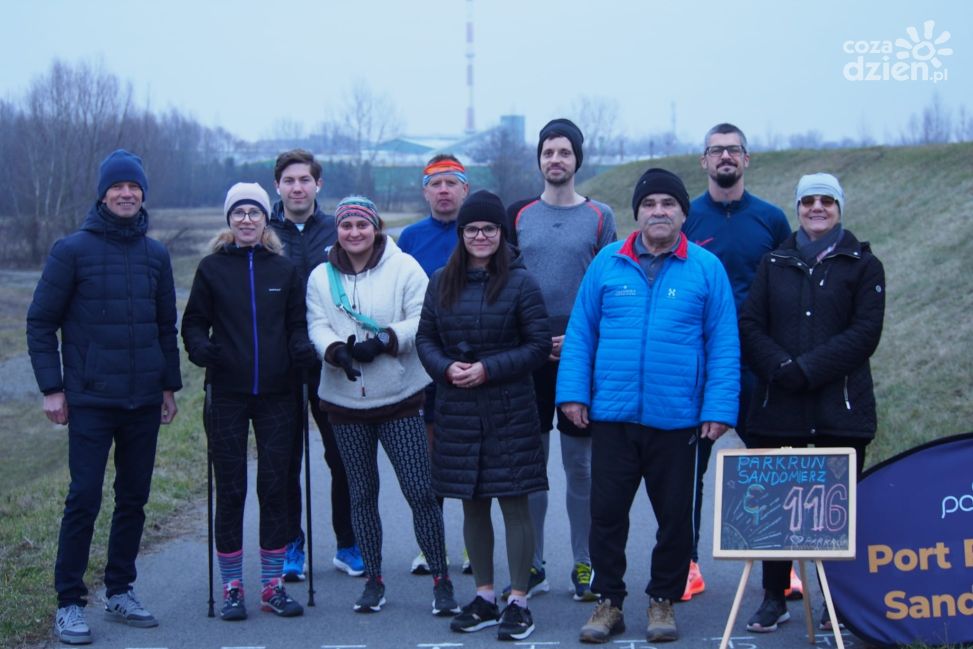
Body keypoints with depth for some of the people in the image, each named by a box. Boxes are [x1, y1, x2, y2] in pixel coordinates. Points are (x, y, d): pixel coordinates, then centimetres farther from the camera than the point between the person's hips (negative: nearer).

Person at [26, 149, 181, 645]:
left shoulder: (156, 254, 8)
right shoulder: (73, 250, -4)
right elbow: (41, 322, -3)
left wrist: (170, 383, 12)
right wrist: (51, 388, -8)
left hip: (144, 401, 4)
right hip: (90, 400, -4)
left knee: (134, 500, 10)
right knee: (84, 500, -6)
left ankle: (120, 592, 22)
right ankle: (69, 603, 3)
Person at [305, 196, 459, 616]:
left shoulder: (404, 268, -1)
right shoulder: (321, 277, 8)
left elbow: (423, 320, -8)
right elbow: (317, 327, -1)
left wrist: (384, 340, -21)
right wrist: (337, 350, -22)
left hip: (400, 398, -3)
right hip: (345, 401, 3)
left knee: (420, 490, -6)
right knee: (361, 492, 10)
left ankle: (440, 578, 4)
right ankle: (373, 578, 21)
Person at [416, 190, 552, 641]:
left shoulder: (520, 282, -6)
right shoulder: (442, 282, 7)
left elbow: (540, 345, -7)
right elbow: (425, 337, 11)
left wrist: (489, 369, -15)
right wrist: (446, 368, -9)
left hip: (509, 412, -4)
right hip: (457, 412, 4)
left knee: (514, 503, -1)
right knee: (472, 505, 11)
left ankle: (519, 601, 9)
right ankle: (484, 598, 23)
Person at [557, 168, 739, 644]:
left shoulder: (706, 268, 0)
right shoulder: (608, 263, 3)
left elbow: (723, 345, -2)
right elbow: (580, 331, 5)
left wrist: (719, 407, -8)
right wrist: (573, 391, -3)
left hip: (676, 420, -1)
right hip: (612, 415, 1)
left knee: (675, 516, 9)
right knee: (606, 512, 7)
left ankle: (663, 600, 25)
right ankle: (608, 601, 20)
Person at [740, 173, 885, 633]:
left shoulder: (862, 264, 7)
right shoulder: (774, 264, 14)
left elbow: (865, 332, -5)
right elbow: (749, 325, 5)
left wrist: (808, 369, -14)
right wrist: (780, 367, -13)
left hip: (840, 408, -2)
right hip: (777, 407, 2)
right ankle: (773, 599, 14)